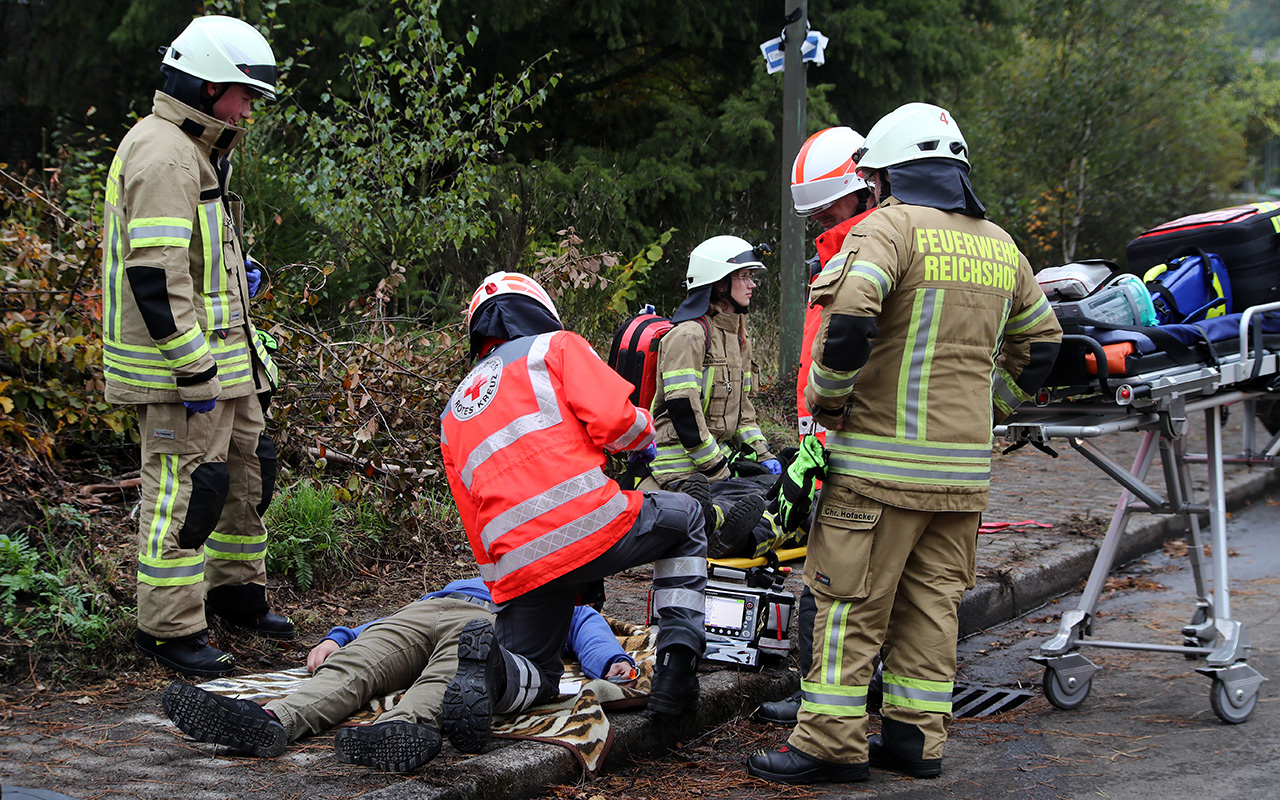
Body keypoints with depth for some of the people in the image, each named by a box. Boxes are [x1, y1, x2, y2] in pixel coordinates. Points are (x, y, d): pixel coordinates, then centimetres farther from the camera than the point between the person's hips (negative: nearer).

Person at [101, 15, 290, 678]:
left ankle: (236, 589, 35)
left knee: (248, 467, 19)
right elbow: (155, 275, -24)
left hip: (224, 356, 11)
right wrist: (195, 370, -24)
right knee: (186, 487, -7)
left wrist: (236, 272, 18)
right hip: (178, 361, -11)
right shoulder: (162, 153, -17)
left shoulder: (196, 150, 18)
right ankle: (170, 627, 0)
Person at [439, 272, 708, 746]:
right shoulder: (556, 347, 12)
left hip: (516, 567, 5)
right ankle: (677, 660, 11)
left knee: (535, 676, 21)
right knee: (685, 517, 25)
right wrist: (643, 433, 18)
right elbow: (614, 421, -4)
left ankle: (489, 674, -16)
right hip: (590, 525, -4)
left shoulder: (455, 415, 29)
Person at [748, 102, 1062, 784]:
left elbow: (850, 317, -24)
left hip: (883, 458, -7)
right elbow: (1041, 336, 25)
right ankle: (917, 737, 16)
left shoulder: (892, 225, -8)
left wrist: (826, 397, -10)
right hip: (966, 467, 7)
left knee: (851, 600, -1)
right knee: (931, 600, 12)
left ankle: (831, 742, 2)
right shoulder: (998, 245, 15)